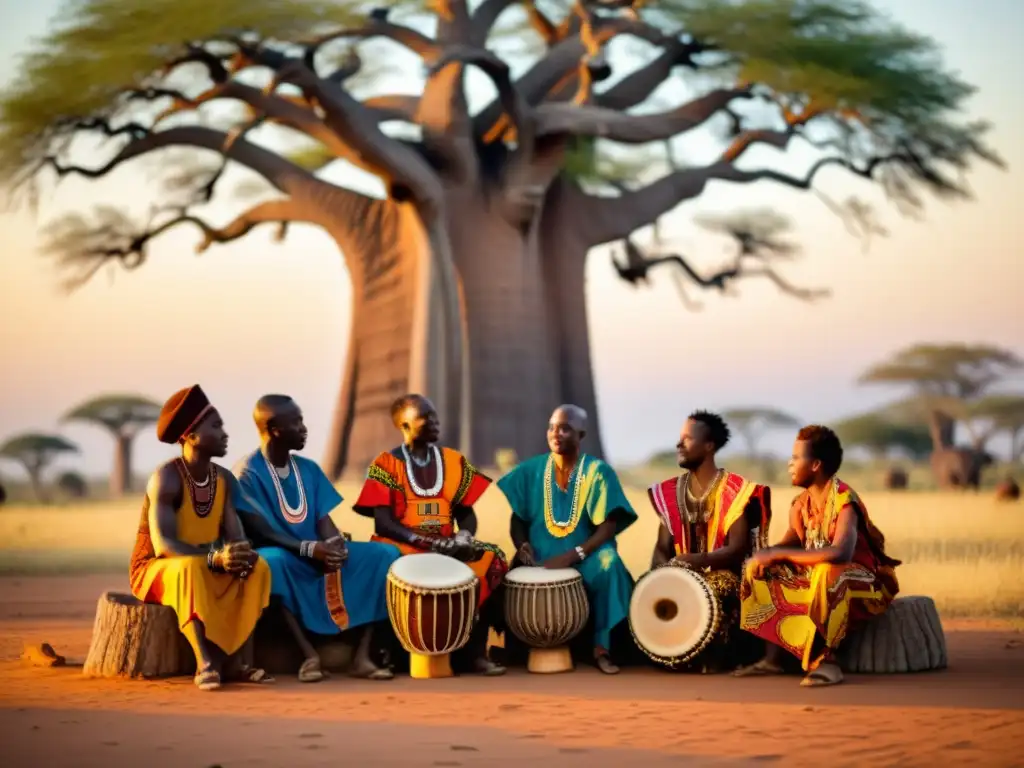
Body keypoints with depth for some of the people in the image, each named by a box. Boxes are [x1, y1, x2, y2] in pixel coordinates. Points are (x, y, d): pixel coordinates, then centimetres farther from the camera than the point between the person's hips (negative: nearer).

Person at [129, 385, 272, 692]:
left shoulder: (224, 479, 1)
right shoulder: (166, 479, -20)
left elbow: (236, 536, -5)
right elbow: (163, 544, -29)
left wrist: (241, 554, -29)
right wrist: (214, 556, -42)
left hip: (210, 570, 6)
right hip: (156, 570, -6)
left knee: (256, 566, -20)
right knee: (191, 569, -39)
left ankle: (244, 661, -27)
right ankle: (205, 663, -44)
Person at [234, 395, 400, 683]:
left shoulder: (308, 469, 11)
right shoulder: (247, 472, -9)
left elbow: (323, 518, 6)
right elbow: (259, 532, -16)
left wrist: (334, 544, -18)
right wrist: (309, 548, -28)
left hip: (320, 554, 6)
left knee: (384, 555, -13)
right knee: (269, 562, -42)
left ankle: (363, 654, -22)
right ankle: (309, 654, -37)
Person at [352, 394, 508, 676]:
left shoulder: (454, 462, 12)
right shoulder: (386, 464, -1)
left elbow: (466, 512, 13)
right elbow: (383, 524, -8)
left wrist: (464, 535, -11)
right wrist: (430, 542, -20)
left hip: (448, 548, 4)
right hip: (402, 548, -4)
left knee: (491, 559, -23)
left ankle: (476, 649, -20)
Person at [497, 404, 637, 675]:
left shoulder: (598, 471, -2)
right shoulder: (531, 470, 6)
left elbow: (609, 526, -9)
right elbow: (516, 516, 9)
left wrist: (573, 555, -22)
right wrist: (522, 545, -12)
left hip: (585, 558, -2)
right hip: (540, 558, 2)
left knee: (608, 564, -34)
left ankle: (602, 647, -25)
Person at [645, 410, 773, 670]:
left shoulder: (735, 491, -8)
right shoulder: (670, 492, 9)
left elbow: (737, 549, -13)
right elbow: (662, 546, 8)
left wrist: (698, 560, -28)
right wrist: (658, 570, -14)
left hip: (722, 573, -5)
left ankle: (713, 658, -18)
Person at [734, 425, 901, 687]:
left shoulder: (844, 501, -23)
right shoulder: (802, 503, 1)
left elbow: (841, 553, -39)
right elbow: (790, 544, 9)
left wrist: (779, 554, -33)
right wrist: (767, 555, -17)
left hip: (861, 582, -9)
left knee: (828, 573, -40)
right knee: (759, 568, -1)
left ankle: (826, 660, -32)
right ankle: (773, 658, -10)